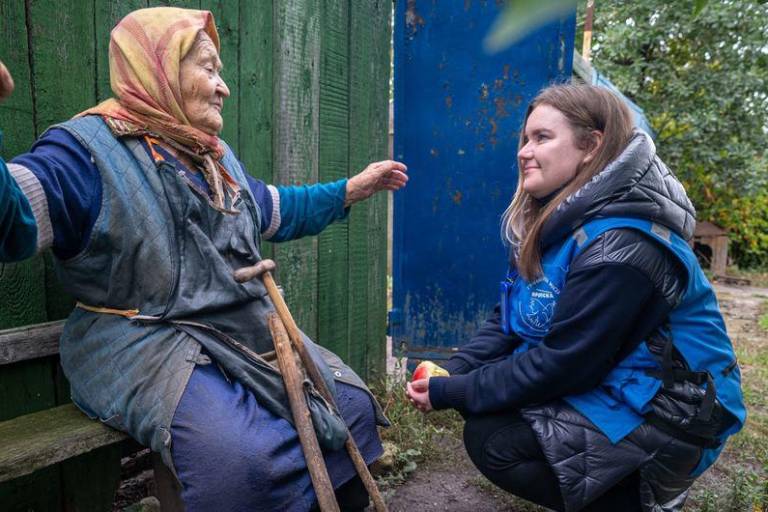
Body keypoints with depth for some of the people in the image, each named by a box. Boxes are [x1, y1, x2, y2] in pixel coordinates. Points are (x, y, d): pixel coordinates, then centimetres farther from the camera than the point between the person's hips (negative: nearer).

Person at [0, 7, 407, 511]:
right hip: (146, 344, -7)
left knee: (352, 407, 0)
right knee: (252, 461, -30)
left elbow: (277, 211, 28)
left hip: (249, 334, 8)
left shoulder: (218, 157, 17)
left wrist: (353, 189, 29)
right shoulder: (89, 149, -8)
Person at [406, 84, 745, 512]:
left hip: (663, 417, -9)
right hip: (608, 388, 9)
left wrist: (453, 394, -20)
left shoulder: (620, 248, -27)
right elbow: (507, 320, 2)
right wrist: (452, 373, -12)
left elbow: (562, 365, -26)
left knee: (489, 438, -18)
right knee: (480, 388, 0)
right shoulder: (556, 221, 3)